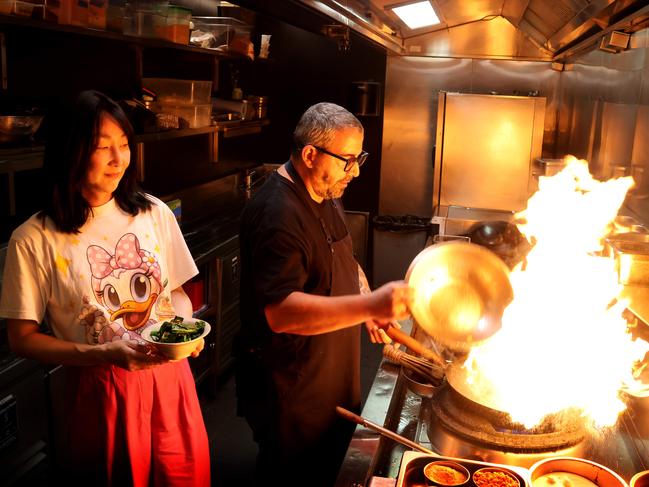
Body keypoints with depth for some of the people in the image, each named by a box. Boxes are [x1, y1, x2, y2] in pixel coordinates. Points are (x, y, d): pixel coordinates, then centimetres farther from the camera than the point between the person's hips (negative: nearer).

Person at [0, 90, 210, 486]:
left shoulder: (154, 213, -2)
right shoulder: (35, 239, -12)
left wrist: (186, 326, -12)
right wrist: (104, 354, -20)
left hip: (170, 376, 3)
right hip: (101, 390, -3)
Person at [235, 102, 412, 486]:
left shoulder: (326, 195, 7)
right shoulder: (278, 214, -27)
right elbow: (281, 312, -35)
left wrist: (371, 307, 6)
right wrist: (369, 305, -41)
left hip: (333, 379, 9)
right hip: (292, 394, -9)